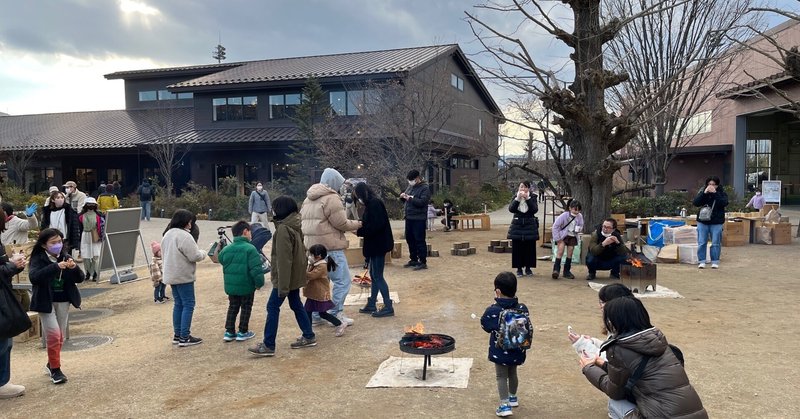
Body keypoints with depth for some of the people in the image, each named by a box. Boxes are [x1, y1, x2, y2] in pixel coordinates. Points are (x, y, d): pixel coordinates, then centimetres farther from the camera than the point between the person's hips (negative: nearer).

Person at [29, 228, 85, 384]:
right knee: (54, 334, -10)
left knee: (61, 336, 10)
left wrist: (74, 268, -20)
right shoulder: (38, 259, -9)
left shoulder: (65, 257, 2)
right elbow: (34, 277, -27)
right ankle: (55, 369, 4)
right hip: (46, 302, -4)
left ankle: (51, 364, 30)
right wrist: (55, 267, -36)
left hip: (63, 301, 4)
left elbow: (80, 279, 1)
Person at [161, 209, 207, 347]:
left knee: (178, 304, 16)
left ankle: (177, 335, 20)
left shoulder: (167, 234, 12)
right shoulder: (184, 236, -19)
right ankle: (184, 338, -3)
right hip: (183, 276, -9)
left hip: (171, 275, 9)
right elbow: (195, 256, -21)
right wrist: (202, 253, 1)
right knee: (188, 305, -3)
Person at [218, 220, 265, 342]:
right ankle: (242, 332, 16)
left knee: (232, 307, 19)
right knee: (246, 308, 11)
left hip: (230, 286, 5)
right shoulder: (250, 249, -18)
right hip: (246, 286, -5)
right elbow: (256, 269, -22)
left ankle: (229, 332, 20)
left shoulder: (226, 249, 0)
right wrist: (259, 283, -10)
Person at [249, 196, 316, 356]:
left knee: (273, 307, -3)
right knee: (296, 304, 18)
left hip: (286, 276, -9)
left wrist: (283, 286, -24)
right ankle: (309, 337, 25)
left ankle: (268, 345, 2)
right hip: (295, 274, 9)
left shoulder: (283, 229, -21)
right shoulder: (294, 226, 8)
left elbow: (284, 259, -25)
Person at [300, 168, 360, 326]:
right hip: (330, 247, -9)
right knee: (342, 280, -1)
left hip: (313, 246, 9)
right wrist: (357, 224, 4)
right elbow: (341, 223, -12)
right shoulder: (331, 198, -12)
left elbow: (303, 219, 18)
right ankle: (335, 314, 1)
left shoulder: (309, 198, 17)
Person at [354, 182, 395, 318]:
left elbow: (376, 225, -24)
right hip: (376, 245, 10)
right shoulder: (372, 203, 12)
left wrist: (359, 231, -15)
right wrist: (360, 226, 3)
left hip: (378, 245, -10)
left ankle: (388, 307, 0)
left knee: (378, 276, -5)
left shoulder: (374, 203, -17)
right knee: (374, 275, 15)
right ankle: (371, 305, 23)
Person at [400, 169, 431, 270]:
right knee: (409, 239, 14)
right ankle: (413, 259, 26)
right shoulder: (410, 186, 13)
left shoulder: (425, 188, -10)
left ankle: (423, 262, -1)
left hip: (419, 219, -8)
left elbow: (422, 202, -23)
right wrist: (403, 196, 0)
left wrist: (410, 198, -23)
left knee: (419, 240, -6)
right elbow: (405, 200, 22)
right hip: (409, 217, 8)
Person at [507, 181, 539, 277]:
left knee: (529, 248, 3)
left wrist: (527, 198, -21)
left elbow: (535, 210, -14)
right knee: (517, 248, 1)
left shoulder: (532, 197, 0)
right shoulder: (515, 197, 3)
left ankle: (528, 268, 15)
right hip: (517, 225, 1)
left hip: (530, 226, 0)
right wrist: (518, 198, -20)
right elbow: (511, 209, -11)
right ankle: (519, 268, 10)